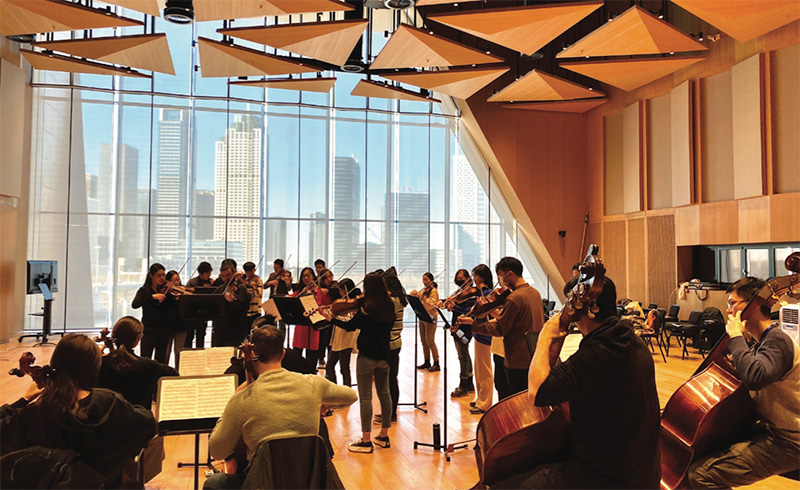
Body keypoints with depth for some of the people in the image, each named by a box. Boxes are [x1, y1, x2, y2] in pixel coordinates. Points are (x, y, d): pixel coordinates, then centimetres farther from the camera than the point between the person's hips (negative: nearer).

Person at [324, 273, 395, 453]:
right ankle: (384, 436, 25)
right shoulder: (389, 306, 2)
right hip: (384, 355, 7)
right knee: (384, 394, 14)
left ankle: (366, 441, 5)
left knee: (365, 397, 0)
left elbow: (350, 326, -9)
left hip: (367, 356, -7)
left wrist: (329, 317, 1)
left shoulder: (367, 307, -17)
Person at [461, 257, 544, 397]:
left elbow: (499, 330, -17)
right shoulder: (534, 292, 8)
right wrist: (498, 319, 11)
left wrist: (472, 323, -11)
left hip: (518, 361, -9)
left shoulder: (514, 298, -20)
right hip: (536, 357, 9)